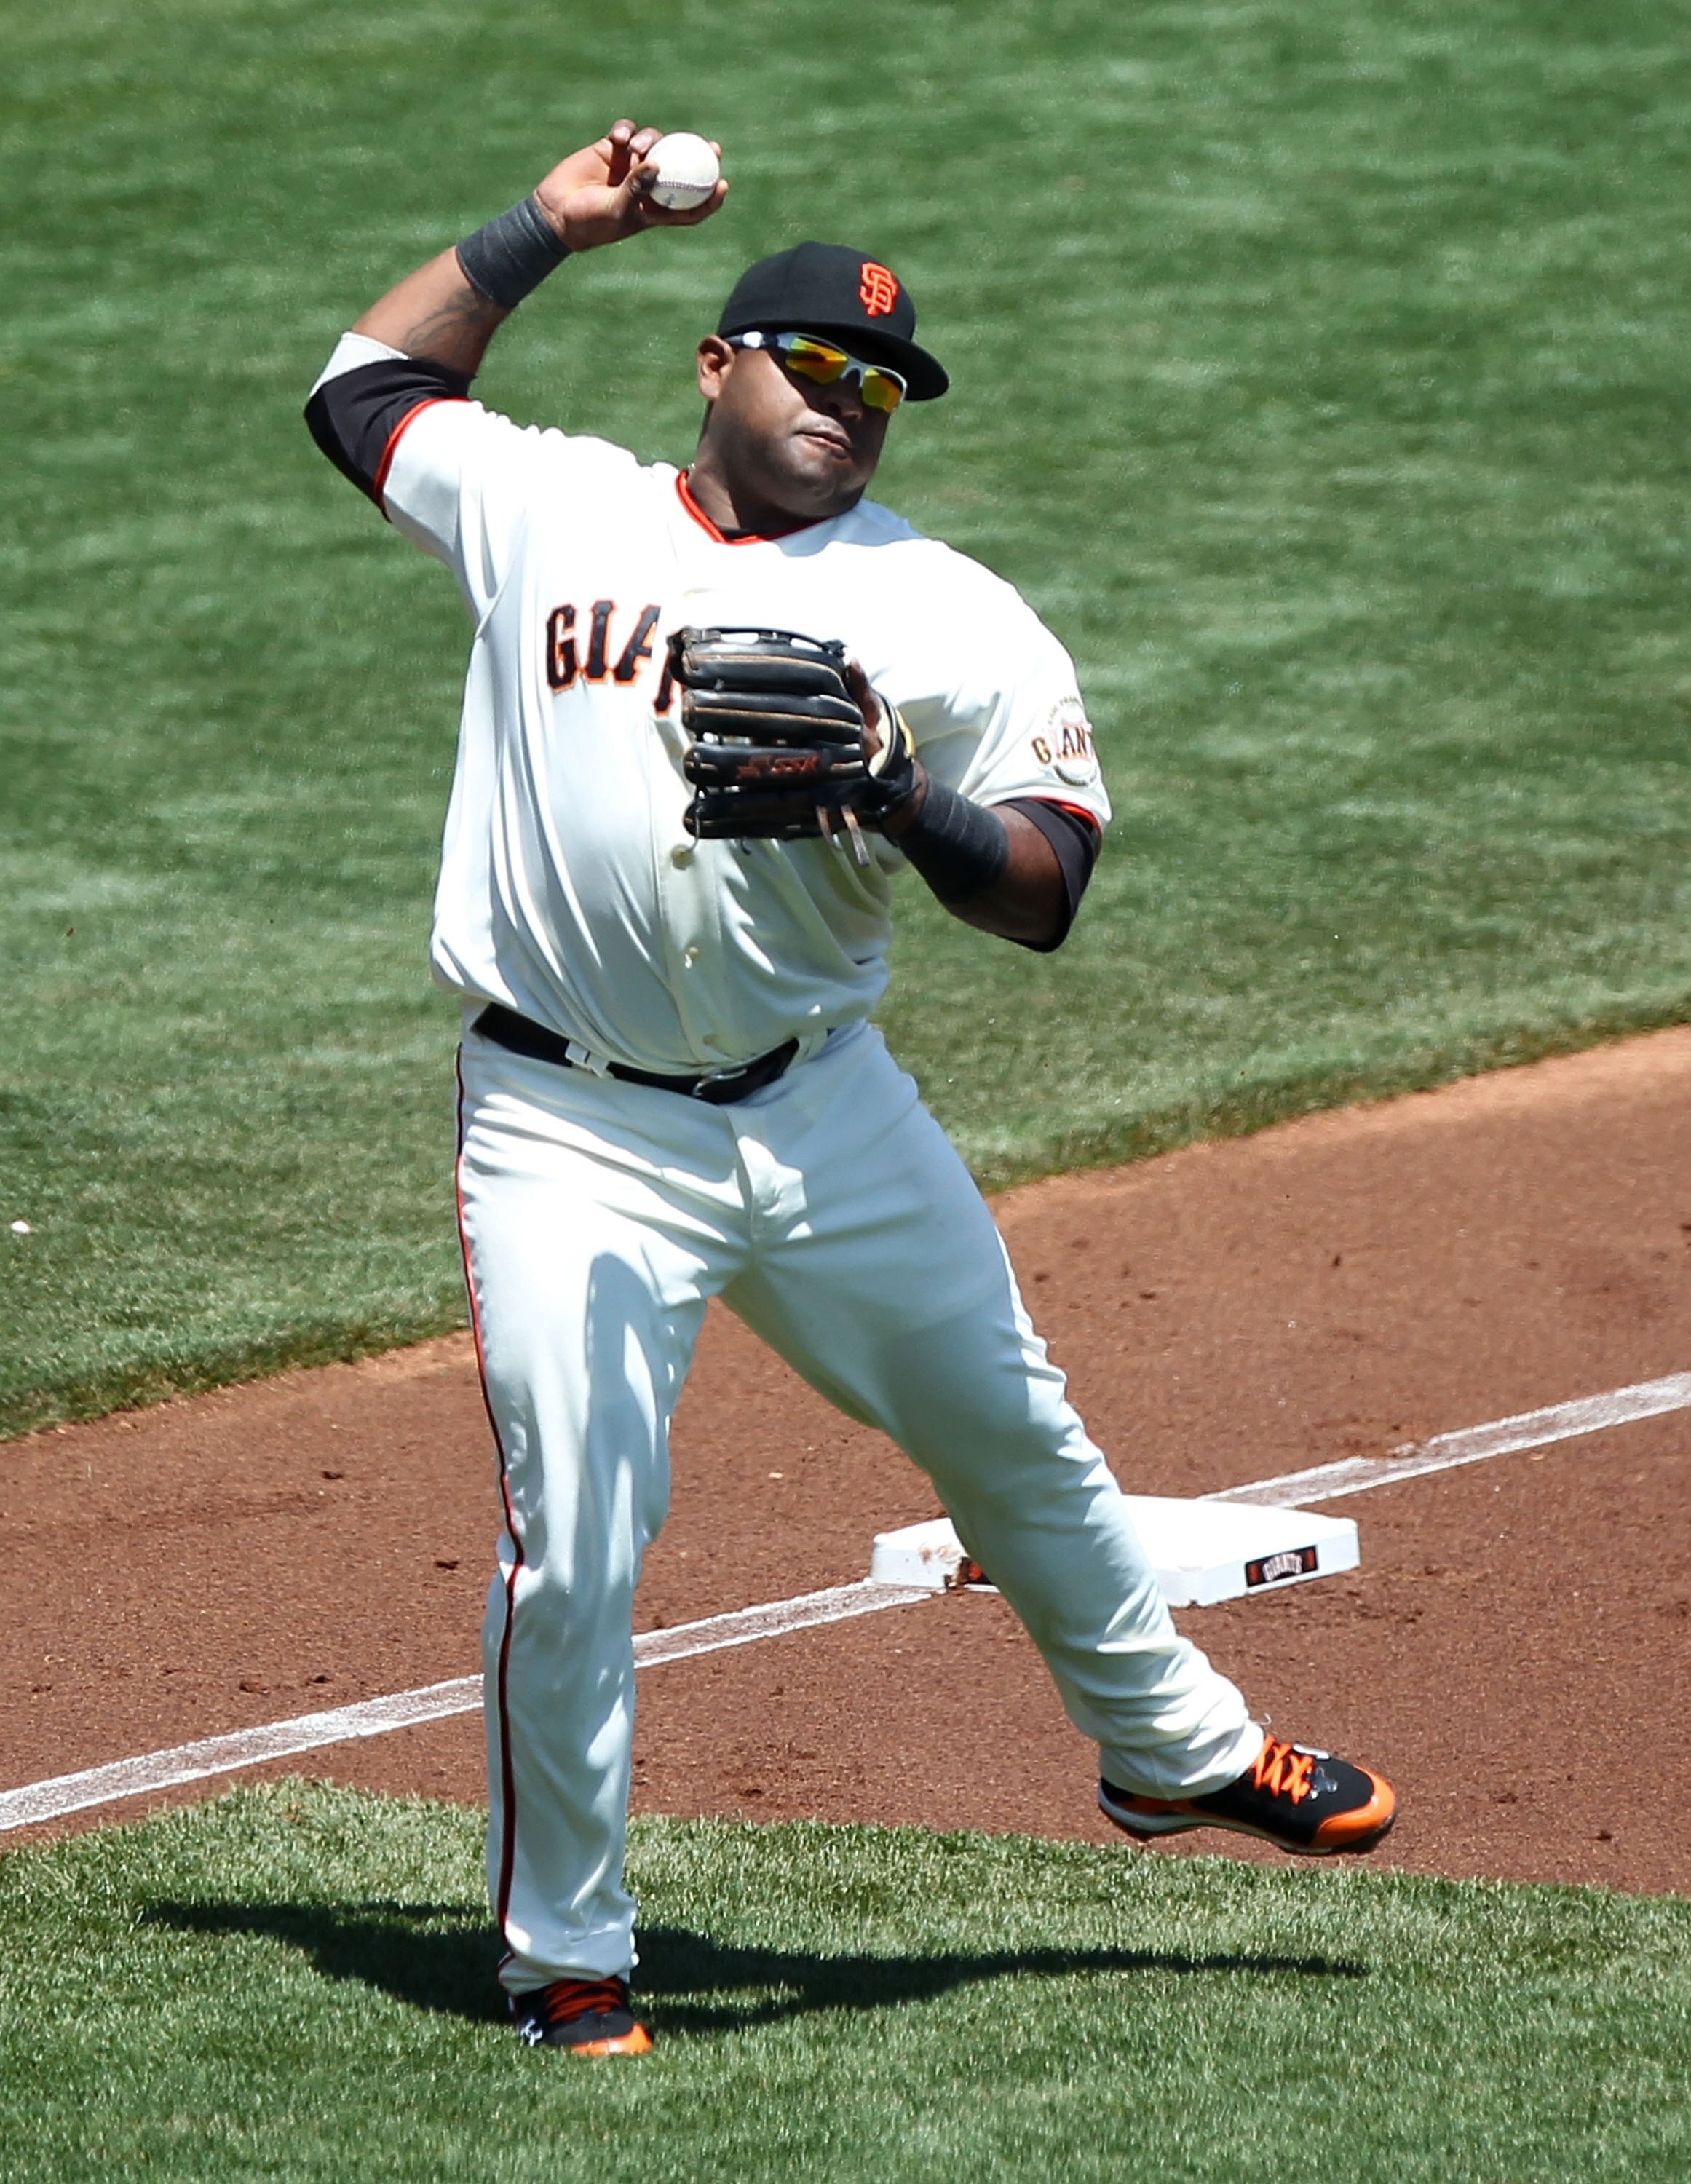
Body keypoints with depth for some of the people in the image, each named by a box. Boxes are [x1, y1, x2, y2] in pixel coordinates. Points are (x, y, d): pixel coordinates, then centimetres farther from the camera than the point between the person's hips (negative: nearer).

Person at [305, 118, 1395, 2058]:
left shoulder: (948, 617, 4)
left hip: (826, 1115, 2)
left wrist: (903, 804, -19)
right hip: (570, 1131, -2)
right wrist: (545, 227, 16)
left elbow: (1046, 893, 0)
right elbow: (363, 386, 21)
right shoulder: (548, 506, 6)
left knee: (1019, 1443, 17)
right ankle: (563, 1954, 5)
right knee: (572, 1554, -9)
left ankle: (1177, 1753, 40)